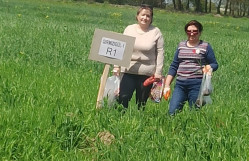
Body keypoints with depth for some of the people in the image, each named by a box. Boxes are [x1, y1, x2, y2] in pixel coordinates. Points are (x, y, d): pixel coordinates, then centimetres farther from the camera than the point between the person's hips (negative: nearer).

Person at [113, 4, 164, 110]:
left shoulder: (156, 32, 1)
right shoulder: (129, 29, 7)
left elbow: (160, 53, 0)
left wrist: (158, 72, -6)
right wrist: (116, 66, 4)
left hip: (147, 73, -1)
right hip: (128, 71, 1)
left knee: (142, 102, 4)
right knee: (123, 97, -10)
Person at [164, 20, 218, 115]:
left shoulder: (205, 47, 3)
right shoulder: (181, 46, 15)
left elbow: (215, 64, 5)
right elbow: (174, 66, 17)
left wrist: (209, 67, -19)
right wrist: (167, 85, 10)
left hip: (197, 85, -4)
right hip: (180, 84, 4)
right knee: (172, 112, -6)